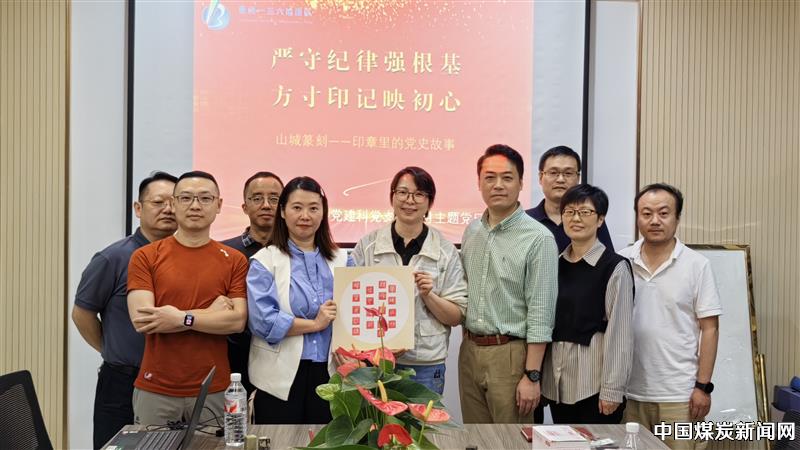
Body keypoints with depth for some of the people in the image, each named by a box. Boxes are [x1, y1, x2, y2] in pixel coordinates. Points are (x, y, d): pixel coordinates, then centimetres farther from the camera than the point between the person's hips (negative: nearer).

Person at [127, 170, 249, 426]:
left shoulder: (234, 261, 3)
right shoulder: (144, 257, 0)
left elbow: (238, 321, -6)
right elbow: (141, 319, -11)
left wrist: (182, 318, -16)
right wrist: (210, 312, -10)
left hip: (213, 392, 1)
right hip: (155, 390, 0)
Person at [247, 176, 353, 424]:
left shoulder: (342, 260, 11)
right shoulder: (265, 261, -1)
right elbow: (262, 320, -13)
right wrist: (314, 324, -9)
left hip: (329, 374, 3)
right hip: (280, 378, -3)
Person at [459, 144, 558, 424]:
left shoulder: (538, 238, -11)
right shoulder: (471, 231, 9)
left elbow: (540, 314, -13)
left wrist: (532, 376, -15)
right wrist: (468, 343, 11)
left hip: (510, 354, -6)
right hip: (470, 350, 6)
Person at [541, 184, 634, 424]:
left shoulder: (615, 267, -8)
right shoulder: (555, 264, 10)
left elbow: (620, 333, -10)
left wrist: (613, 389, -12)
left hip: (595, 381, -5)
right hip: (557, 380, 5)